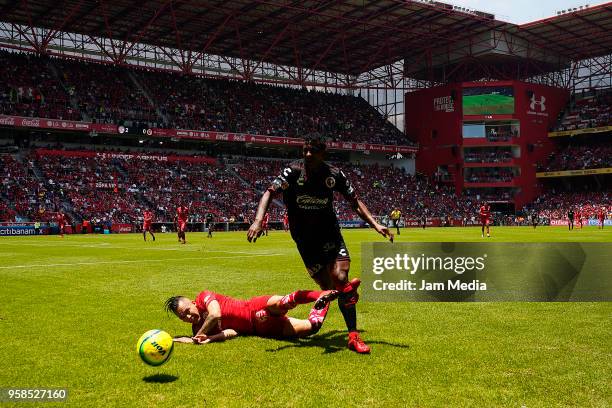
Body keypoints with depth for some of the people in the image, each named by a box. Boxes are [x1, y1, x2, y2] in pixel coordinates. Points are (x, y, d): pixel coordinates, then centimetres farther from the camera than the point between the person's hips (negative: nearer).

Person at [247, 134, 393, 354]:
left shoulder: (334, 174, -8)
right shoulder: (293, 171, -14)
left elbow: (355, 201, 0)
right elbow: (269, 193, -22)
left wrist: (375, 224, -12)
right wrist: (258, 221, -40)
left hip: (329, 232, 1)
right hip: (304, 236, -1)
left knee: (340, 278, -16)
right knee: (328, 286, -5)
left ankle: (353, 336, -8)